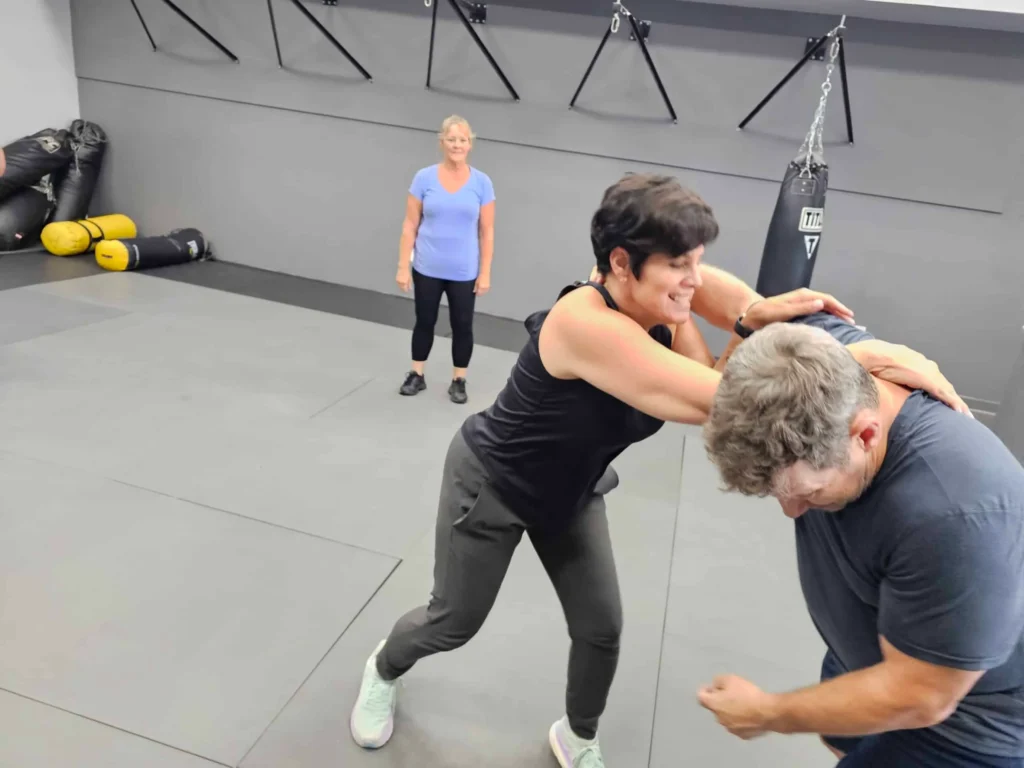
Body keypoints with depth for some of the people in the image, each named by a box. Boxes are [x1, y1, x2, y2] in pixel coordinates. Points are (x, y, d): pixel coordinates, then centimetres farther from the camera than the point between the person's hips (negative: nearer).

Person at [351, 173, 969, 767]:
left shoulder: (664, 317, -13)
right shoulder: (586, 322, -39)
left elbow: (713, 398, -21)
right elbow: (713, 400, -46)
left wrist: (756, 320, -37)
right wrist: (856, 356, -46)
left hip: (570, 491, 7)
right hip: (490, 484, -6)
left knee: (602, 631, 8)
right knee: (455, 622, 13)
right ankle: (384, 670, 49)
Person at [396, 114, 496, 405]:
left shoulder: (482, 182, -4)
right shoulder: (424, 177, -5)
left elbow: (487, 232, -2)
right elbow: (410, 225, -3)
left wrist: (485, 273, -5)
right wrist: (403, 267, -6)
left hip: (464, 272, 0)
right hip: (427, 269, 0)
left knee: (462, 325, 8)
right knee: (424, 322, 14)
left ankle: (458, 381, 25)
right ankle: (417, 375, 30)